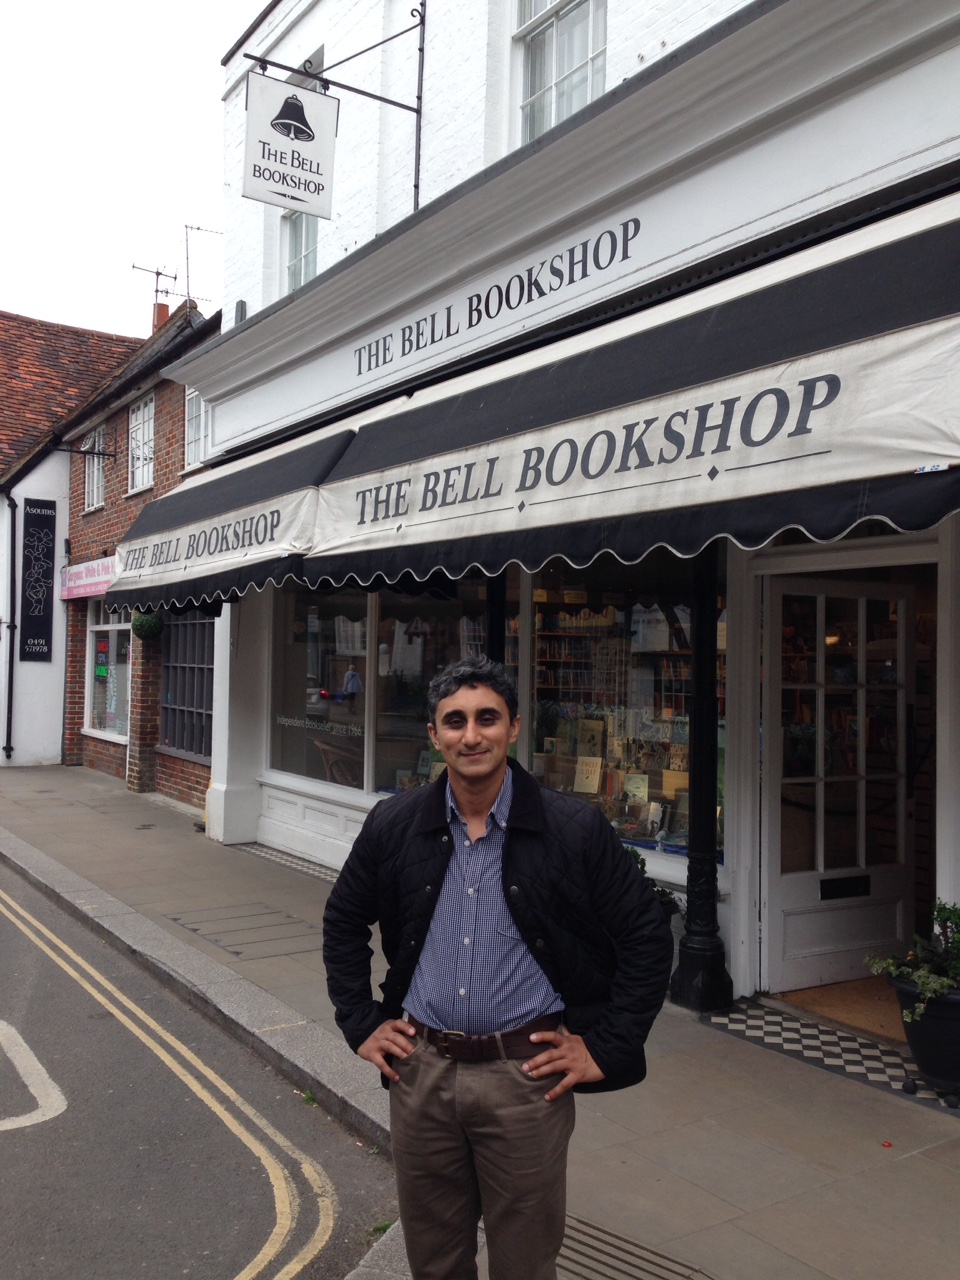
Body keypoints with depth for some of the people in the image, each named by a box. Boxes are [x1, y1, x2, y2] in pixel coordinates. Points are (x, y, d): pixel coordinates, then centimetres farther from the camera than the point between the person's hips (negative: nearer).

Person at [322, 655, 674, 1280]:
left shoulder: (576, 828, -10)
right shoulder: (394, 824, -1)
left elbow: (649, 936, -3)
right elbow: (343, 923, 14)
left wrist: (606, 1048, -4)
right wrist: (361, 1023, 8)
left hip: (527, 1077, -2)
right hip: (421, 1070, 3)